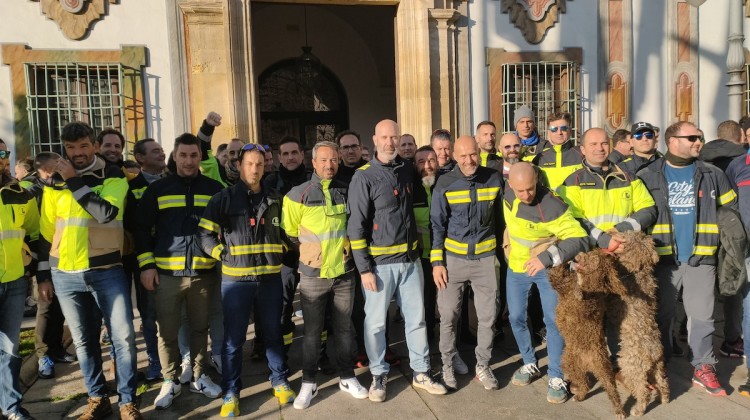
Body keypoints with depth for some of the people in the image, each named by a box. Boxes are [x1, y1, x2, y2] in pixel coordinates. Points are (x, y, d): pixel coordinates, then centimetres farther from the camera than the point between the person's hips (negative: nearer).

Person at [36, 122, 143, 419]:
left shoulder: (114, 177, -1)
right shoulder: (55, 183, 8)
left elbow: (106, 212, -20)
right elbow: (45, 233, 12)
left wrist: (74, 182, -15)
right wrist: (43, 275, 10)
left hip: (107, 271, -3)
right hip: (65, 275, 3)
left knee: (123, 336, -3)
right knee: (84, 340, 11)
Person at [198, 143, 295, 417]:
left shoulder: (275, 200, 11)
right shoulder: (224, 198, 0)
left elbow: (286, 231, 22)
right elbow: (205, 235, -1)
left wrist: (281, 250, 7)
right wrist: (224, 255, -8)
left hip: (270, 277, 3)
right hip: (236, 279, -3)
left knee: (272, 332, 13)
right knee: (234, 338, 4)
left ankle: (279, 381, 28)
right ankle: (231, 392, 18)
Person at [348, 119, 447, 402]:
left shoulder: (407, 170, 9)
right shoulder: (364, 177, -8)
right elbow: (356, 226, -10)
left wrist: (418, 249, 14)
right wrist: (364, 268, -14)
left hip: (410, 260, 5)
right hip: (379, 263, -5)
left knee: (416, 318, 11)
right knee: (376, 322, 6)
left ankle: (420, 373, 27)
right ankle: (379, 375, 25)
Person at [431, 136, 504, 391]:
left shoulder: (494, 179, -2)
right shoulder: (445, 185, -7)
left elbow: (500, 218, 9)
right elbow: (437, 225, -4)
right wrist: (437, 262, -7)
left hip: (485, 258, 2)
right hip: (453, 258, -2)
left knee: (488, 315, 7)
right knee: (448, 315, 5)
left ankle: (483, 365, 25)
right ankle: (447, 365, 23)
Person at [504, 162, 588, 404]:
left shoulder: (551, 207, -31)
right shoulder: (507, 192, -13)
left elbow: (580, 239, -33)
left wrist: (548, 257, -43)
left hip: (546, 268, -5)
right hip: (517, 266, 5)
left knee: (553, 320, -3)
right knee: (516, 318, 11)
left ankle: (556, 377, 13)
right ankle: (530, 365, 31)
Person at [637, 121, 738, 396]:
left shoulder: (712, 174, 6)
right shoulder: (648, 176, 0)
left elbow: (732, 208, 14)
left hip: (701, 259, 1)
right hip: (663, 259, -1)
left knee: (702, 316, 5)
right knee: (661, 315, 9)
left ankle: (703, 369, 18)